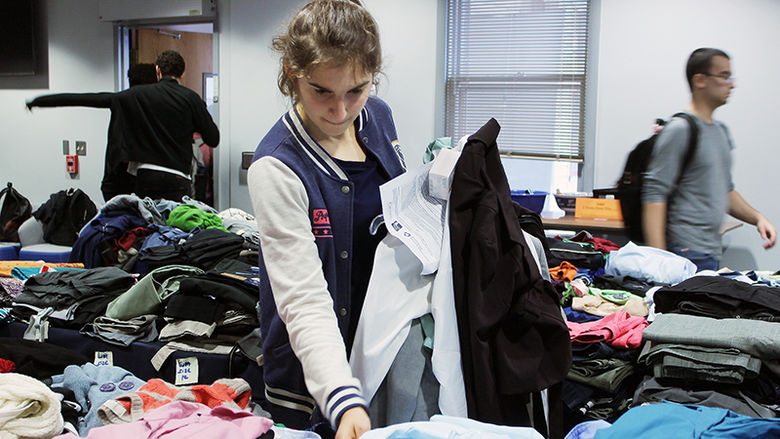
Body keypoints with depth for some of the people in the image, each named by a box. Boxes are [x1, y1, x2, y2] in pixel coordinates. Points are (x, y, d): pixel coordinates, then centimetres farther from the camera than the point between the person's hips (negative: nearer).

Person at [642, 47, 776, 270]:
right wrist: (658, 259, -24)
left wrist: (758, 218, 12)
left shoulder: (721, 130, 18)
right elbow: (654, 194, -17)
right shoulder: (679, 130, -11)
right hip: (688, 252, -8)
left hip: (713, 252, 9)